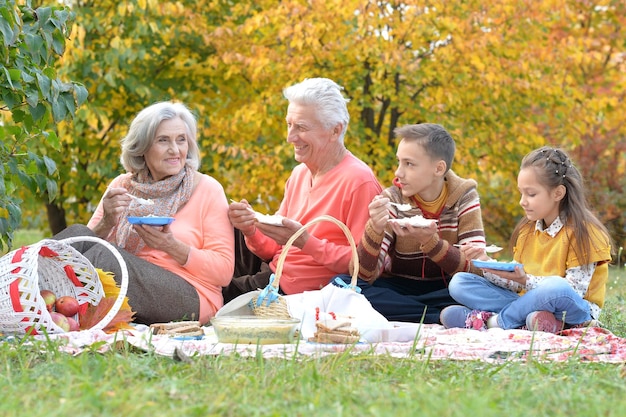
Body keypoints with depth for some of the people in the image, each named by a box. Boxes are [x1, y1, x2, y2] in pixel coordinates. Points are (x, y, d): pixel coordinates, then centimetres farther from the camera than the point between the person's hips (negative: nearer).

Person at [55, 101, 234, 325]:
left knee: (103, 256, -29)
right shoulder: (121, 186, 14)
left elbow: (224, 270, -3)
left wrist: (173, 247, -17)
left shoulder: (207, 189, 4)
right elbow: (87, 247, 9)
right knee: (77, 234, -21)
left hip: (188, 297, -4)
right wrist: (107, 222, -11)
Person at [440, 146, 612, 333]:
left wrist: (526, 280, -24)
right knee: (459, 282, -6)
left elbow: (574, 290, -17)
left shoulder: (581, 231, -10)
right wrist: (490, 269, -8)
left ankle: (494, 321, -23)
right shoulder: (528, 229, 12)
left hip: (575, 311, -6)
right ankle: (527, 318, -26)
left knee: (557, 287, -42)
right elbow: (517, 283, 10)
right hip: (529, 302, 7)